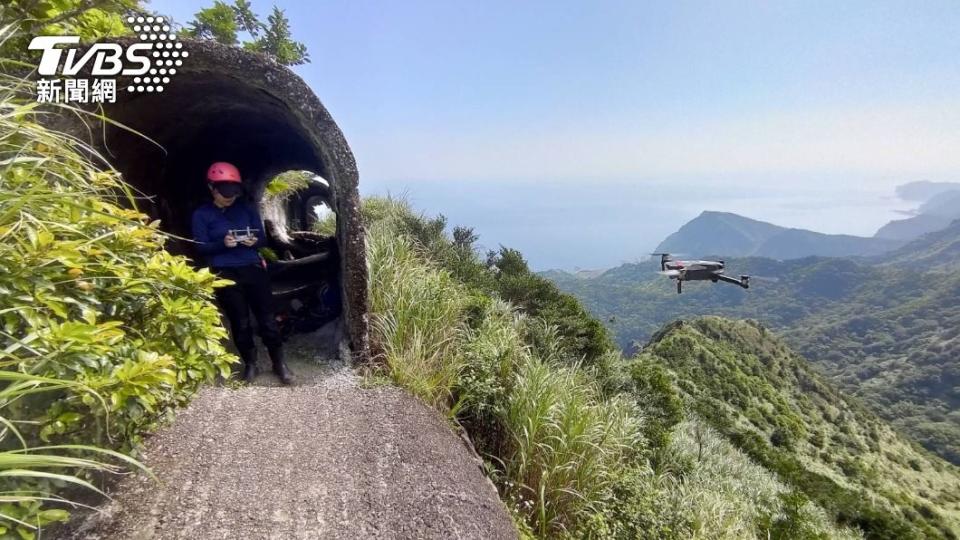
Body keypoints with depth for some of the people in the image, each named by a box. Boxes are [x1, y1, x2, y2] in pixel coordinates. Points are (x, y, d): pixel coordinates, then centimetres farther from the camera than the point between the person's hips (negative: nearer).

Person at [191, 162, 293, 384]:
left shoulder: (246, 209, 6)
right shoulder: (201, 214, 1)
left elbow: (263, 238, 9)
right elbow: (201, 247, -3)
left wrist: (254, 241, -14)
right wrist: (222, 243, -21)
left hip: (254, 270, 1)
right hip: (226, 275, -1)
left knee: (267, 318, 4)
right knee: (240, 322, 8)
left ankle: (279, 363, 17)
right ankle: (250, 364, 26)